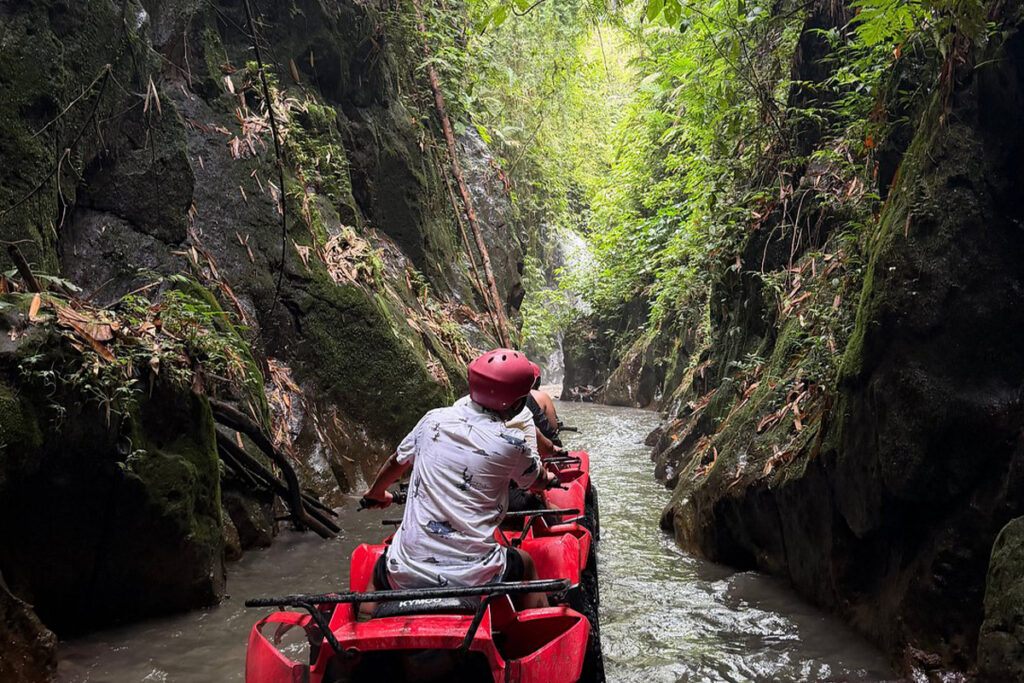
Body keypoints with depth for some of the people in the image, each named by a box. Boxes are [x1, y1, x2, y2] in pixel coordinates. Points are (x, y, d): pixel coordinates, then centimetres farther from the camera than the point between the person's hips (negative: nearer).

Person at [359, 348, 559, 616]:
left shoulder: (434, 420, 1)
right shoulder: (512, 442, -8)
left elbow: (397, 463, 20)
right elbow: (539, 482, 13)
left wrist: (375, 494, 41)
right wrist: (549, 478, 38)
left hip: (406, 576, 2)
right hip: (474, 579, -2)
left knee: (380, 570, 36)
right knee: (525, 564, 29)